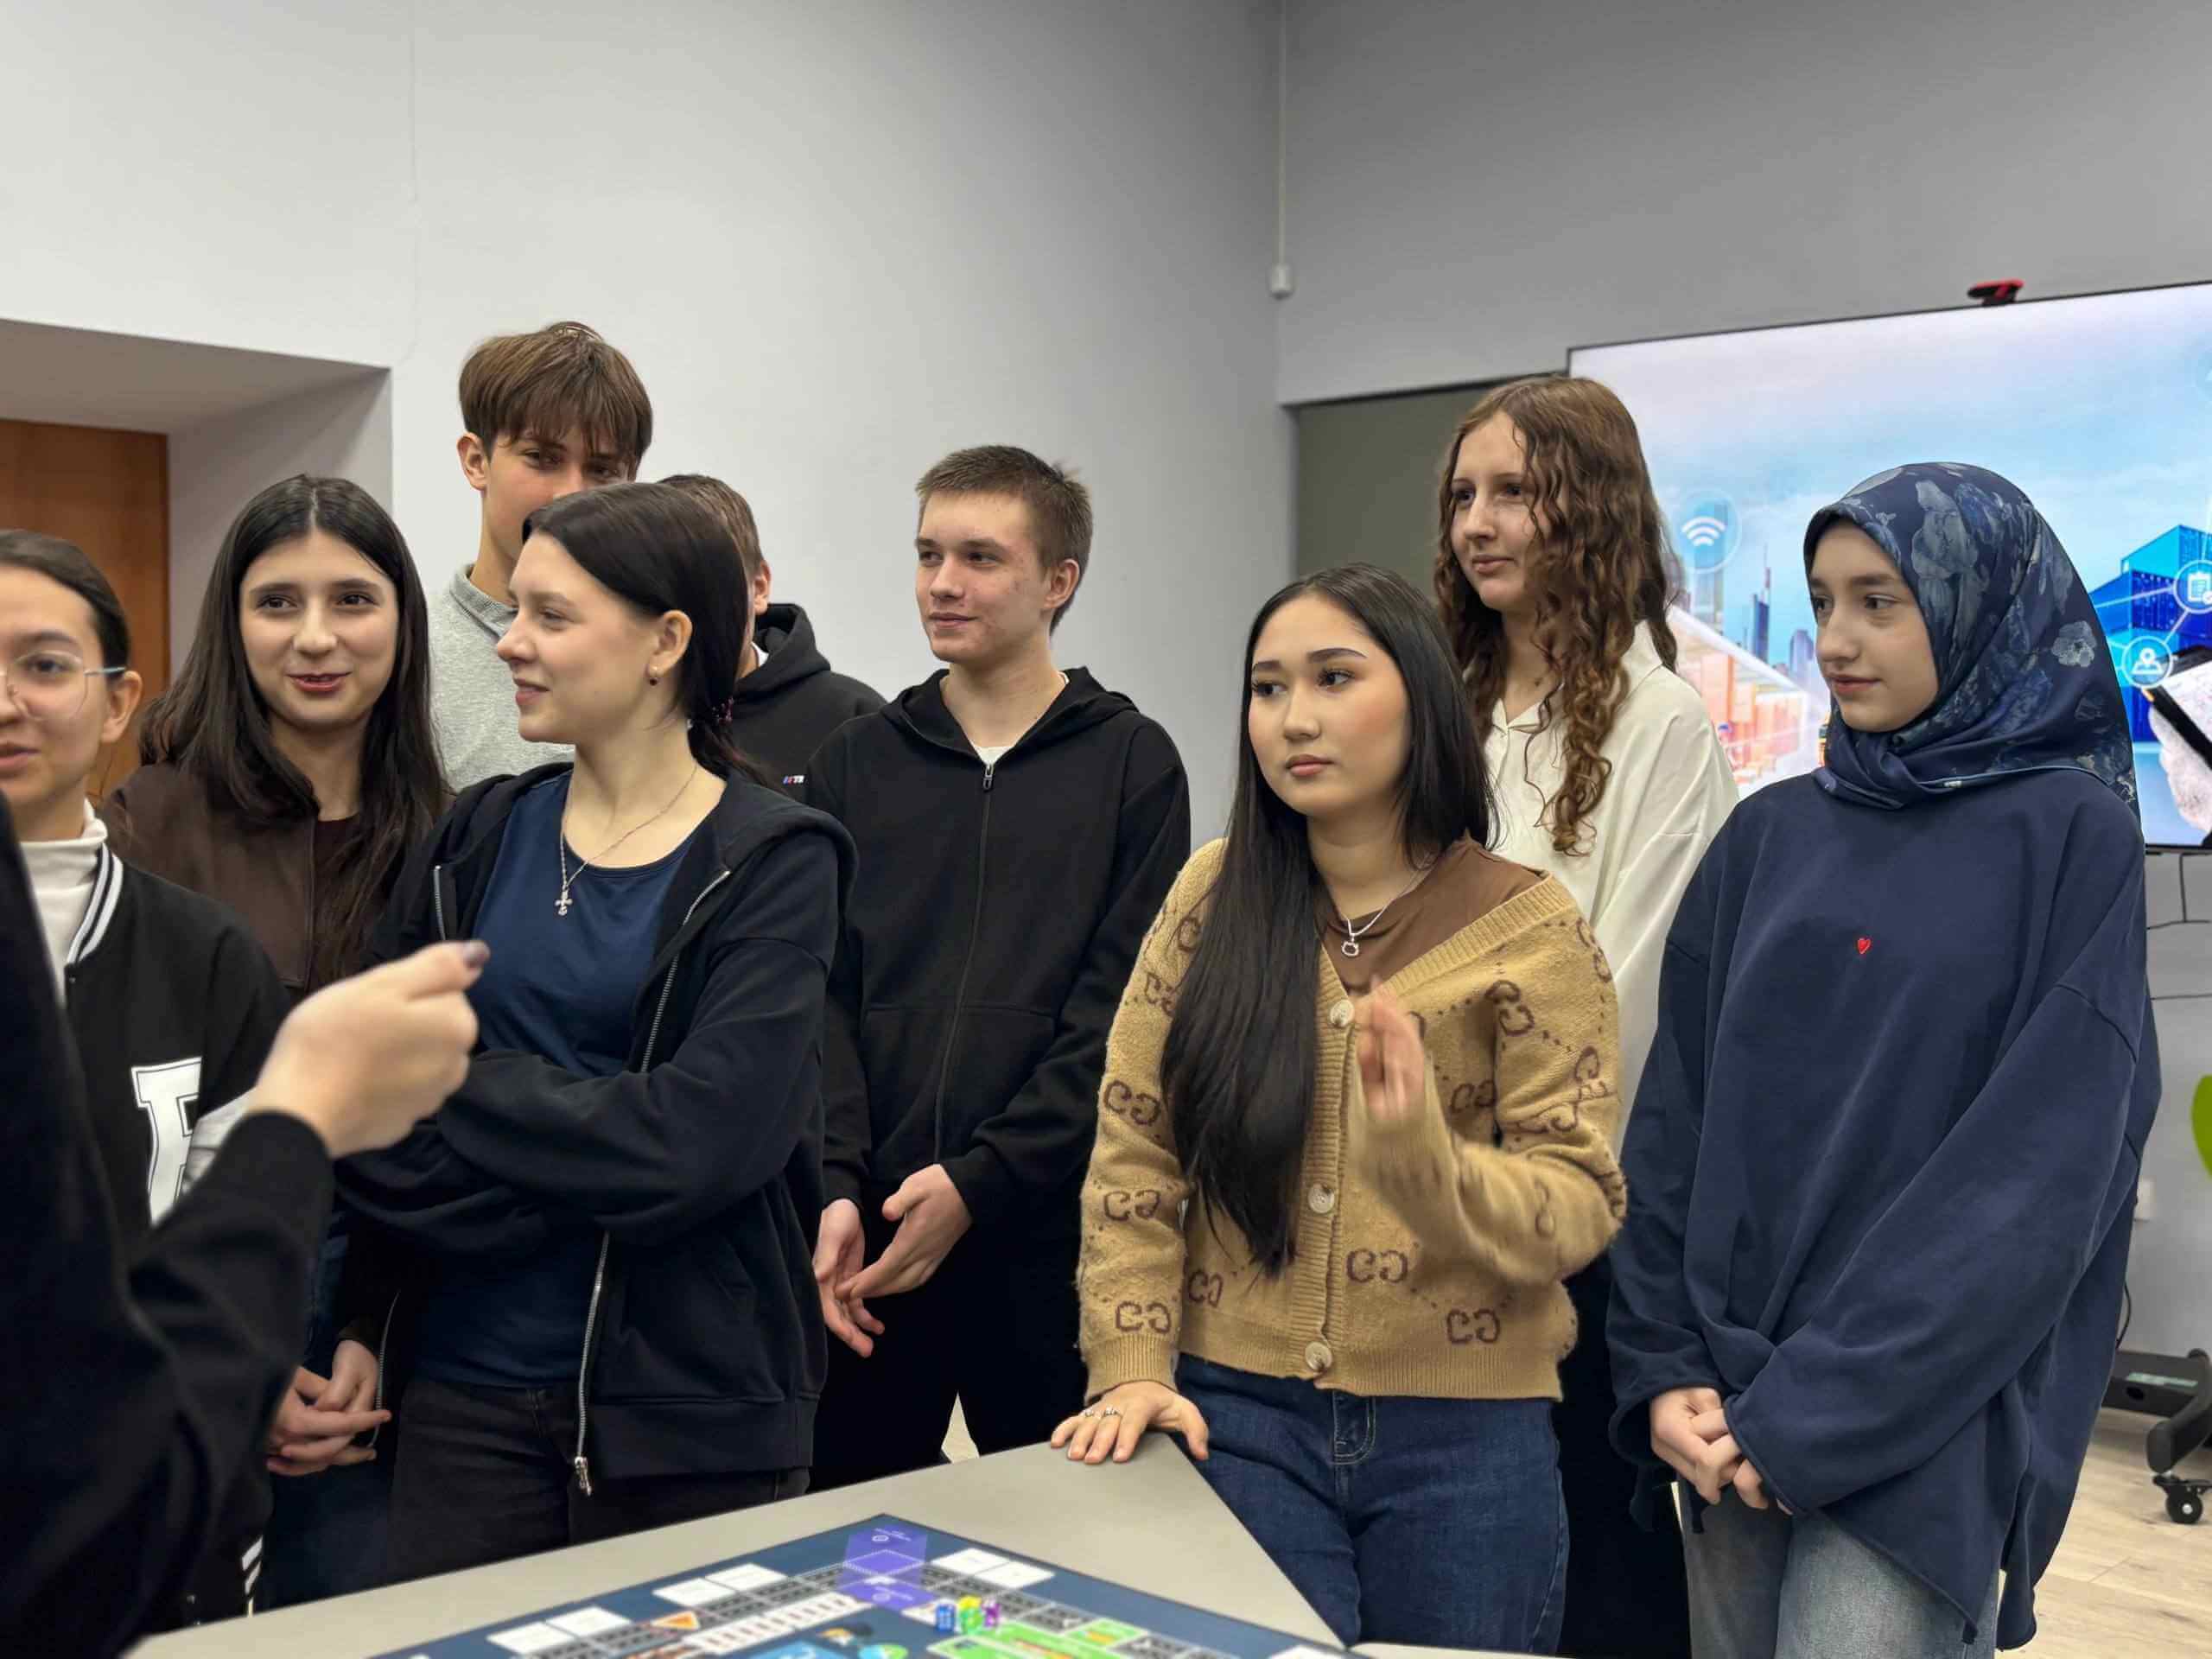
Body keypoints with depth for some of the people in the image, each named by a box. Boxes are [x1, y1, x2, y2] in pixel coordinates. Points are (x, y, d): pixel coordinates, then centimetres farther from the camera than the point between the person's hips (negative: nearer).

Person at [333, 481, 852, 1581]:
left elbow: (700, 1143, -18)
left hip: (690, 1406, -3)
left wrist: (466, 1087, -10)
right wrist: (591, 1172, -13)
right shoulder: (480, 837, 6)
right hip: (466, 1382, 4)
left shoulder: (772, 861, -7)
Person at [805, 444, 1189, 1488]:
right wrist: (837, 1186, -10)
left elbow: (1119, 1012, -5)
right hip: (868, 1240, 2)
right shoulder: (854, 763, 10)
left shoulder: (1131, 764, 2)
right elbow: (823, 996, 3)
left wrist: (980, 1180, -13)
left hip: (1048, 1230, -2)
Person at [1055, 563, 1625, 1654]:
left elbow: (1580, 1207, -9)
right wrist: (1131, 1365, -9)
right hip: (1236, 1415, 1)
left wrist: (1427, 1159, -28)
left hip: (1465, 1436, 0)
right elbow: (1133, 1148, 1)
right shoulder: (1217, 893, 1)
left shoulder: (1530, 927, -4)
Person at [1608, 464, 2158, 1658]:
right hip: (1733, 1407, 5)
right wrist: (1662, 1369, -4)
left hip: (1917, 1432, -4)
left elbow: (2042, 1173, -13)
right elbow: (1675, 1115, 6)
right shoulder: (1769, 838, 8)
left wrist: (1813, 1416, -15)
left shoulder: (2071, 838, -6)